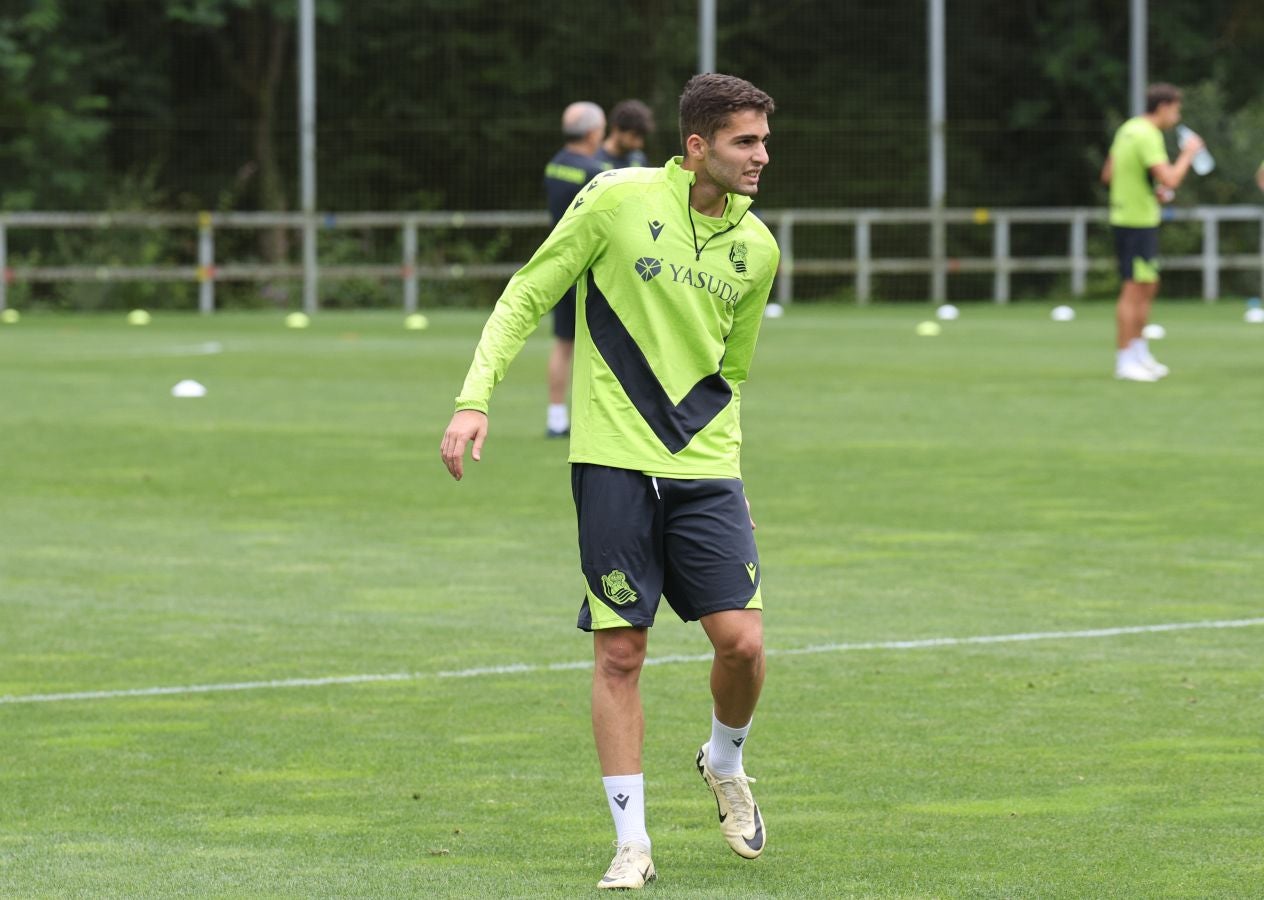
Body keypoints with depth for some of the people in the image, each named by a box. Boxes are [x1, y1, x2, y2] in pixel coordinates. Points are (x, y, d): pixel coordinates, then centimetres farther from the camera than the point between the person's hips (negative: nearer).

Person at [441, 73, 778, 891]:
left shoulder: (756, 248, 8)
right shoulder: (619, 200, -5)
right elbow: (527, 297, 0)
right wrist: (475, 398, -8)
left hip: (705, 468, 3)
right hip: (614, 463, -3)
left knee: (741, 641, -7)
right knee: (619, 652, -3)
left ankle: (726, 765, 25)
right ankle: (632, 844, 6)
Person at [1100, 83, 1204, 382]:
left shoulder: (1128, 130, 12)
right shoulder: (1148, 136, -18)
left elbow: (1108, 174, 18)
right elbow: (1169, 179, -25)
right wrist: (1188, 153, -11)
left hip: (1126, 215, 10)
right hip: (1137, 222, -10)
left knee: (1148, 288, 18)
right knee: (1134, 290, -6)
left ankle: (1139, 354, 25)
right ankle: (1125, 361, -3)